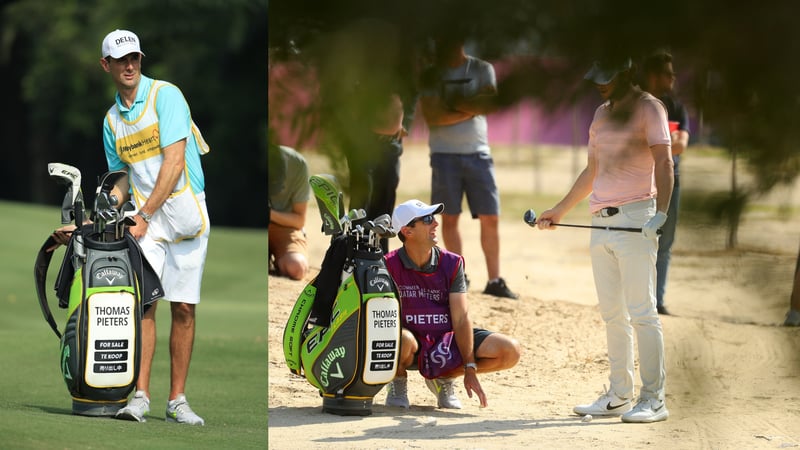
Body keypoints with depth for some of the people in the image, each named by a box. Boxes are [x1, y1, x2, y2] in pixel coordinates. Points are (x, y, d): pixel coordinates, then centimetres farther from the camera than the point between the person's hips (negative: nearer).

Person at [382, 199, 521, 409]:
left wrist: (470, 370, -13)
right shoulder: (390, 265, -10)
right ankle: (398, 381, -3)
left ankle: (444, 378, 9)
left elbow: (461, 319, -6)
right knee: (402, 340, -43)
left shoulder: (452, 264, -1)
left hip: (446, 340, 4)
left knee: (510, 351, -13)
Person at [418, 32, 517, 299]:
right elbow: (431, 116, -8)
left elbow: (490, 104, -7)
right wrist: (470, 109, -12)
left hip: (478, 153, 0)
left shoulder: (482, 70, 7)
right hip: (445, 154, 0)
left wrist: (454, 104, -12)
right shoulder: (431, 75, 5)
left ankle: (494, 280, 2)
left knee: (490, 218, -2)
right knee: (449, 218, 0)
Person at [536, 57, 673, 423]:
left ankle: (653, 399, -9)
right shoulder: (601, 114, 20)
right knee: (612, 315, 8)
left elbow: (664, 163, -12)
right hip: (600, 223, 8)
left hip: (635, 218, -8)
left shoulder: (648, 108, -3)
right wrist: (559, 211, 28)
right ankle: (619, 396, 13)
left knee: (641, 313, -10)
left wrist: (660, 212, -25)